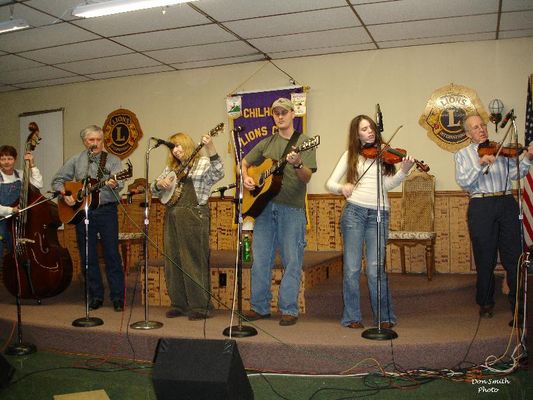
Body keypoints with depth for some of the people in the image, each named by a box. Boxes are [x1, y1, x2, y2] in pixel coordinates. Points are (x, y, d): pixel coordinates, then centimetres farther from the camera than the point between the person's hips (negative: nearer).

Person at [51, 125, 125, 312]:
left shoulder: (112, 160, 3)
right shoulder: (76, 160, 11)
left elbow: (119, 183, -13)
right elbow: (57, 180, 14)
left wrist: (114, 184, -36)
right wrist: (65, 194, -3)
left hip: (107, 210, -3)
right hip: (81, 211, 3)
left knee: (112, 254, -3)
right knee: (87, 256, 7)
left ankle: (118, 297, 5)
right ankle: (95, 296, 18)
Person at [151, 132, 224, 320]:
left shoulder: (204, 163, 1)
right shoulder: (172, 167, 20)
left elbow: (218, 174, -20)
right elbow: (154, 189, 23)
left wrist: (210, 148, -32)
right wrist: (160, 184, 0)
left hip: (194, 217, -7)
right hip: (172, 217, 7)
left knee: (194, 261, -5)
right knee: (173, 261, 8)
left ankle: (201, 306, 4)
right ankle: (179, 304, 19)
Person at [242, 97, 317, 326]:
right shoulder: (266, 144, 15)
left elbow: (307, 178, -9)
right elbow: (245, 163, 23)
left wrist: (297, 165, -29)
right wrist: (246, 178, 2)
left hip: (292, 208, -4)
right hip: (265, 205, 4)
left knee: (292, 261, 0)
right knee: (260, 259, 7)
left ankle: (289, 309, 11)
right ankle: (259, 307, 19)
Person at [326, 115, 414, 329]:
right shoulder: (350, 155, 11)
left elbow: (388, 184, -3)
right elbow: (330, 183, 6)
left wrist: (404, 170, -21)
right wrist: (342, 187, -17)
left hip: (379, 214, 0)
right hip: (354, 212, 1)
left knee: (375, 269, -4)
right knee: (351, 268, 0)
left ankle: (385, 317, 12)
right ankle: (352, 317, 13)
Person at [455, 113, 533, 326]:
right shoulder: (462, 154, 9)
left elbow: (515, 174, 5)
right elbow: (463, 182, -6)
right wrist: (480, 164, -18)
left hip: (507, 204, 2)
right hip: (481, 207, -1)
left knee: (514, 256, -1)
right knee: (485, 259, 5)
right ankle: (486, 303, 22)